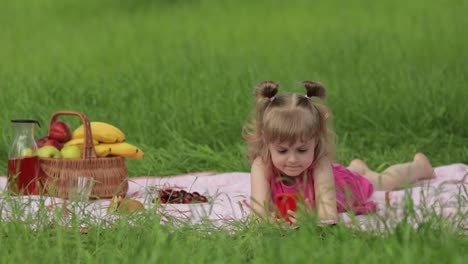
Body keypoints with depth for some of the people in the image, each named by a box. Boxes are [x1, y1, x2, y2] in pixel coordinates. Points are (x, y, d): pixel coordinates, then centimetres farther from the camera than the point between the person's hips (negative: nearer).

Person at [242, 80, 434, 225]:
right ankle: (357, 167, 71)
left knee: (384, 180, 30)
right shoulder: (262, 165, -43)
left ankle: (419, 165, 61)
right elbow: (258, 209, -50)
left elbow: (329, 216, -54)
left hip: (348, 185, -2)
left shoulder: (320, 163, -47)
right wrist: (275, 218, -73)